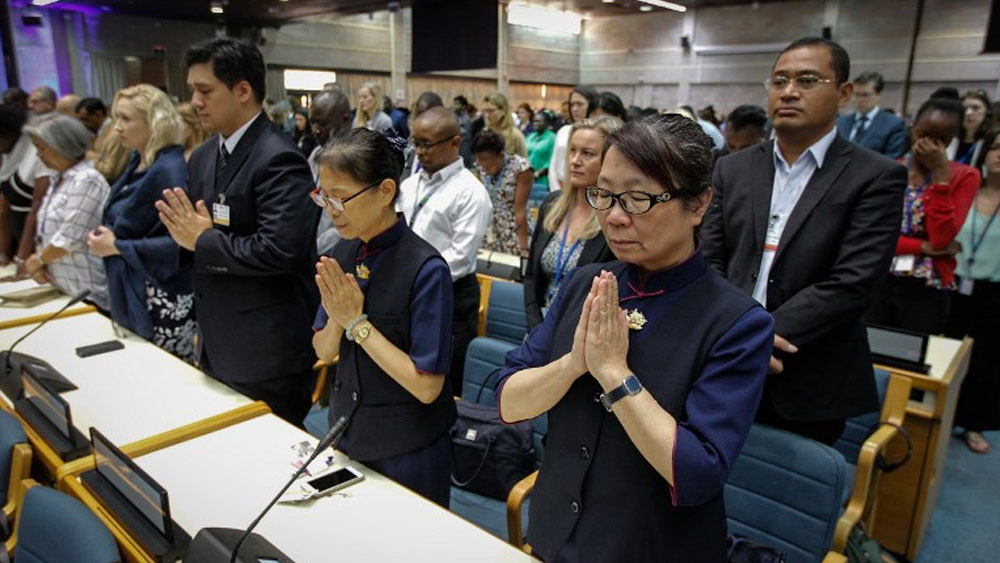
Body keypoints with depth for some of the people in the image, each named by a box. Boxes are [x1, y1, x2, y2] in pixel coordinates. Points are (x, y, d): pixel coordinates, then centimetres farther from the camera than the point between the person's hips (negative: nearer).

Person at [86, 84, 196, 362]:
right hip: (133, 296, 9)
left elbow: (180, 242, -23)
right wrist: (106, 236, 3)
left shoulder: (170, 170, -19)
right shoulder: (138, 162, 8)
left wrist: (118, 247, -19)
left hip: (163, 302, -9)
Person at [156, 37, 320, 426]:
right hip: (216, 344, 9)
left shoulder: (279, 160, -18)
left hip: (266, 351, -8)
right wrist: (186, 235, -6)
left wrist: (203, 241, -17)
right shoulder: (203, 156, 10)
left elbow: (278, 250, -28)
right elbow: (189, 246, 16)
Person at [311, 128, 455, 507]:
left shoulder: (425, 269, -23)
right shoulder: (343, 254, -4)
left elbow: (427, 386, -23)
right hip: (347, 433, 6)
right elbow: (324, 351, 3)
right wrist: (336, 317, -18)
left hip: (407, 451, -5)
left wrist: (358, 322, -23)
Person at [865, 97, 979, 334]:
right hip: (879, 282, 1)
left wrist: (940, 175, -16)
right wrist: (924, 247, -15)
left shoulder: (964, 177, -2)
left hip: (927, 291, -1)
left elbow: (942, 239, -15)